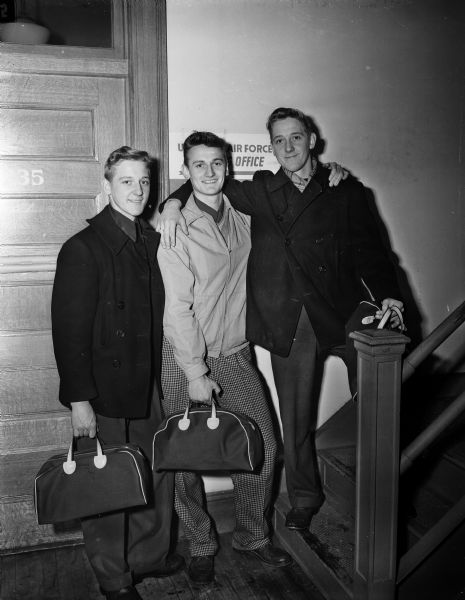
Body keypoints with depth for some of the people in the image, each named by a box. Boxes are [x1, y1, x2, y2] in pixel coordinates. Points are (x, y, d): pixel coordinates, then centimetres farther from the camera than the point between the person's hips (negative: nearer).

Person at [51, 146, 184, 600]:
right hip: (105, 392, -6)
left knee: (158, 475, 16)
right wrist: (78, 400, -17)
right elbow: (69, 329, -15)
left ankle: (150, 555, 38)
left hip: (148, 386, 7)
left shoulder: (151, 240, 8)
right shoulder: (83, 249, -13)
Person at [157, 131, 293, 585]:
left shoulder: (244, 216, 3)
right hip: (185, 359, -4)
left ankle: (252, 536, 28)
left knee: (262, 446, 6)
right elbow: (178, 308, -16)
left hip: (236, 353, 5)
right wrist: (196, 374, -17)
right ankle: (200, 545, 27)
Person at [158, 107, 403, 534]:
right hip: (288, 322, 1)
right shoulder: (260, 192, 13)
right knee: (295, 419, 9)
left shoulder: (346, 192, 10)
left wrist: (387, 294, -11)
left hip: (342, 314, -1)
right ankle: (304, 499, 32)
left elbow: (369, 248, 5)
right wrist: (174, 202, 2)